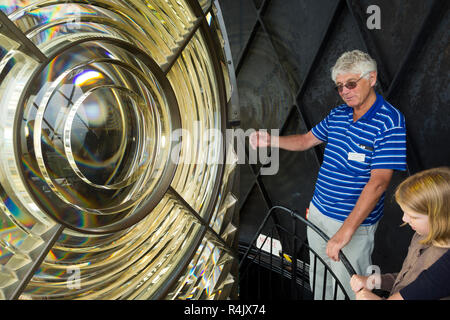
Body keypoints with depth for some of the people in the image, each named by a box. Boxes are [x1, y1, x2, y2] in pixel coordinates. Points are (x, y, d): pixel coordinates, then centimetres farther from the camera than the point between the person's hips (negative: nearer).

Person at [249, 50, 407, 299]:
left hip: (354, 222, -6)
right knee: (318, 279, 22)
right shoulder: (338, 114, 4)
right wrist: (270, 140, 1)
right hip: (318, 212, 7)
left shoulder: (390, 123, -19)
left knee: (346, 290, 8)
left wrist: (346, 230, -30)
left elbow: (378, 182, -26)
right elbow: (307, 140, 18)